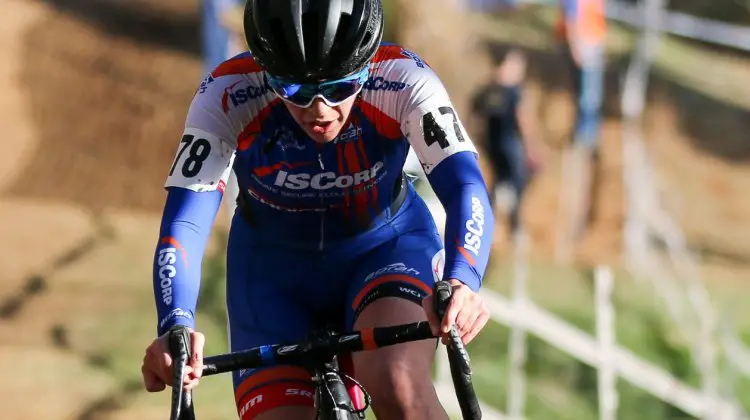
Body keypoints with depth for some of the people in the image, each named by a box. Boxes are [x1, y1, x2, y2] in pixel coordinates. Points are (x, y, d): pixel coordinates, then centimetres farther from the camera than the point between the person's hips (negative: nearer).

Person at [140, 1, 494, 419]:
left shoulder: (403, 82, -29)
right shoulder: (228, 98, -29)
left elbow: (466, 188, -38)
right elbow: (183, 226, -33)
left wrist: (461, 282, -59)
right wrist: (176, 327, -52)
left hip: (387, 247, -1)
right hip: (275, 266, 1)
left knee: (397, 385, -31)